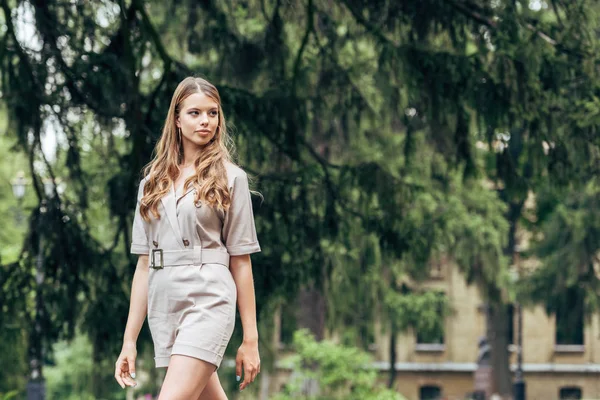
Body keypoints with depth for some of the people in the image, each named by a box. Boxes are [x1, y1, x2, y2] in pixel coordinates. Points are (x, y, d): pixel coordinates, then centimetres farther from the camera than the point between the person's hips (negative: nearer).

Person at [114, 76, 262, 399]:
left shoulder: (230, 178, 3)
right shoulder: (153, 181, 13)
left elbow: (240, 261, 1)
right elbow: (144, 262, 13)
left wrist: (250, 339, -3)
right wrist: (129, 340, 9)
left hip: (208, 302, -5)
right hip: (164, 307, 5)